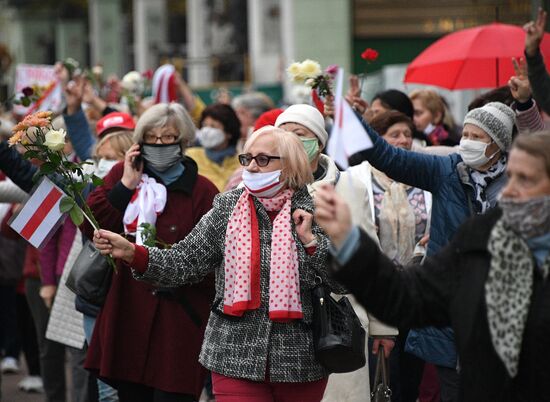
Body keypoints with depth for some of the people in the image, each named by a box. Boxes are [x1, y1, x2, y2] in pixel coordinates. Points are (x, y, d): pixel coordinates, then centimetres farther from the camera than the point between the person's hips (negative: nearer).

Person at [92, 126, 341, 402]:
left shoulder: (314, 211, 0)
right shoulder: (227, 208, 4)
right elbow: (184, 262, 0)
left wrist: (311, 240, -13)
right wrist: (132, 253, -13)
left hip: (299, 360, 0)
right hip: (236, 359, 0)